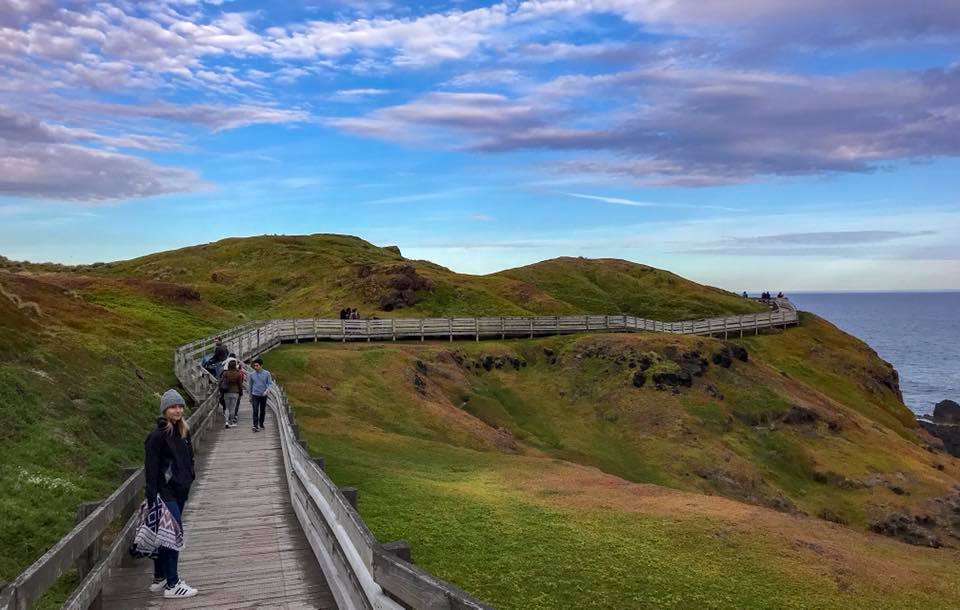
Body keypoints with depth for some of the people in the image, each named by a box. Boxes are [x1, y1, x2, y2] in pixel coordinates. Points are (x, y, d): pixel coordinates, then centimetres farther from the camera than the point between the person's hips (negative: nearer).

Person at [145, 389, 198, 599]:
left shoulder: (183, 432, 8)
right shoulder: (158, 435, -15)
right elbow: (151, 469, -16)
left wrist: (190, 478, 11)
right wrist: (152, 497, -18)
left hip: (180, 491, 8)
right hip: (165, 492, -8)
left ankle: (159, 579, 25)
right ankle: (172, 585, 1)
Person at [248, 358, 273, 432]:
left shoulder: (267, 373, -4)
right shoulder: (252, 374, 0)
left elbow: (270, 383, -3)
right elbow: (250, 386, 10)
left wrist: (266, 391, -21)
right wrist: (250, 397, 15)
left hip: (263, 395, 1)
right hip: (255, 395, -1)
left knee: (262, 411, 12)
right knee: (255, 411, -12)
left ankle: (261, 424, 28)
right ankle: (255, 426, -17)